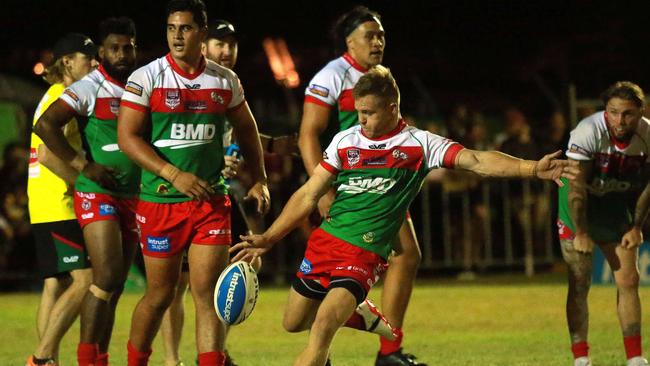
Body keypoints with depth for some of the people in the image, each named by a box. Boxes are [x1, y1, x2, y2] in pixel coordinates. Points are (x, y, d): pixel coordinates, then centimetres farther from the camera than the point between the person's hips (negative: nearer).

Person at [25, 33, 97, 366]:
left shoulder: (54, 96, 19)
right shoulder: (62, 98, -12)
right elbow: (48, 154, -21)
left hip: (45, 207, 10)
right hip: (59, 205, -10)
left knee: (55, 284, 8)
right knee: (85, 279, -12)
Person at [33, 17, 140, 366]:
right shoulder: (90, 88, -8)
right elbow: (45, 125, -17)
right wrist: (85, 166, -18)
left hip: (132, 197, 6)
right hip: (96, 194, -6)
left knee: (115, 285, 7)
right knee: (107, 277, -16)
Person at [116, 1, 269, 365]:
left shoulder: (225, 81, 6)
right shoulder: (146, 78, -5)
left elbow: (247, 130, 21)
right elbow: (127, 136, -10)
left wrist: (259, 181, 15)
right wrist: (175, 175, -18)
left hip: (211, 201, 2)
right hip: (160, 200, -2)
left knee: (208, 293, -6)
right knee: (160, 294, 6)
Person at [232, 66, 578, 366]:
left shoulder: (419, 144, -3)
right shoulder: (344, 141, 6)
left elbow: (475, 160, -14)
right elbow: (308, 195, 11)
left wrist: (532, 168, -28)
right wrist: (267, 239, 5)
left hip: (364, 254, -5)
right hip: (323, 242, 5)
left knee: (322, 328, -22)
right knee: (293, 323, 13)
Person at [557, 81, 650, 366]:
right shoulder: (588, 132, -30)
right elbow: (576, 186, -25)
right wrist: (581, 233, -21)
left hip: (617, 205, 4)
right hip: (579, 205, -4)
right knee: (580, 284, -6)